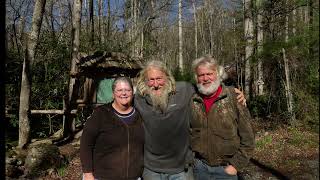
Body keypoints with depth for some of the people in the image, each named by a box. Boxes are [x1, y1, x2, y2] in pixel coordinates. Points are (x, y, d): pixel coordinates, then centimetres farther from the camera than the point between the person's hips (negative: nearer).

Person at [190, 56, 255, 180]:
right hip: (199, 167, 2)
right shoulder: (192, 101, -4)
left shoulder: (234, 97, -11)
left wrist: (235, 165, -7)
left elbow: (247, 138, -7)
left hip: (225, 169, -2)